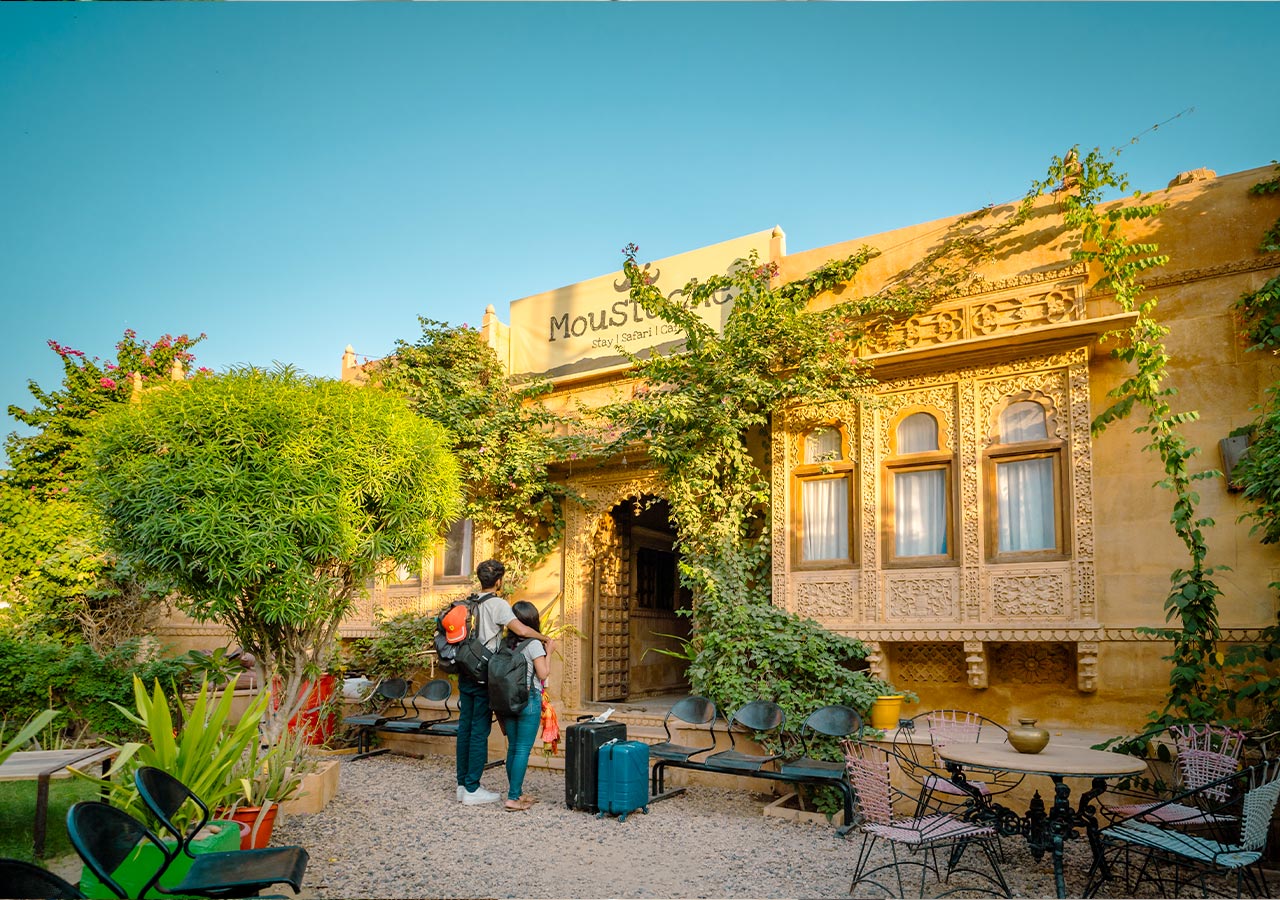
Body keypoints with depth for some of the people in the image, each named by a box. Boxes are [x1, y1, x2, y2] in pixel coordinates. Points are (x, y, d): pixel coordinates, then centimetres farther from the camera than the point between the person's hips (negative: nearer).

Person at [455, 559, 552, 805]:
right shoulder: (497, 604, -11)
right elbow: (521, 630, -23)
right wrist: (545, 638, -8)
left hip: (465, 673, 7)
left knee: (465, 727, 12)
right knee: (480, 731, -1)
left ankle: (462, 784, 19)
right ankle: (472, 789, 3)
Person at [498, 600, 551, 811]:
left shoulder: (506, 644, 5)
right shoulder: (534, 644, -12)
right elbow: (543, 674, -9)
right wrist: (548, 651, 0)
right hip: (529, 699, -6)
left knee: (513, 747, 13)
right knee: (523, 749, -3)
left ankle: (516, 793, 22)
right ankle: (513, 798, -3)